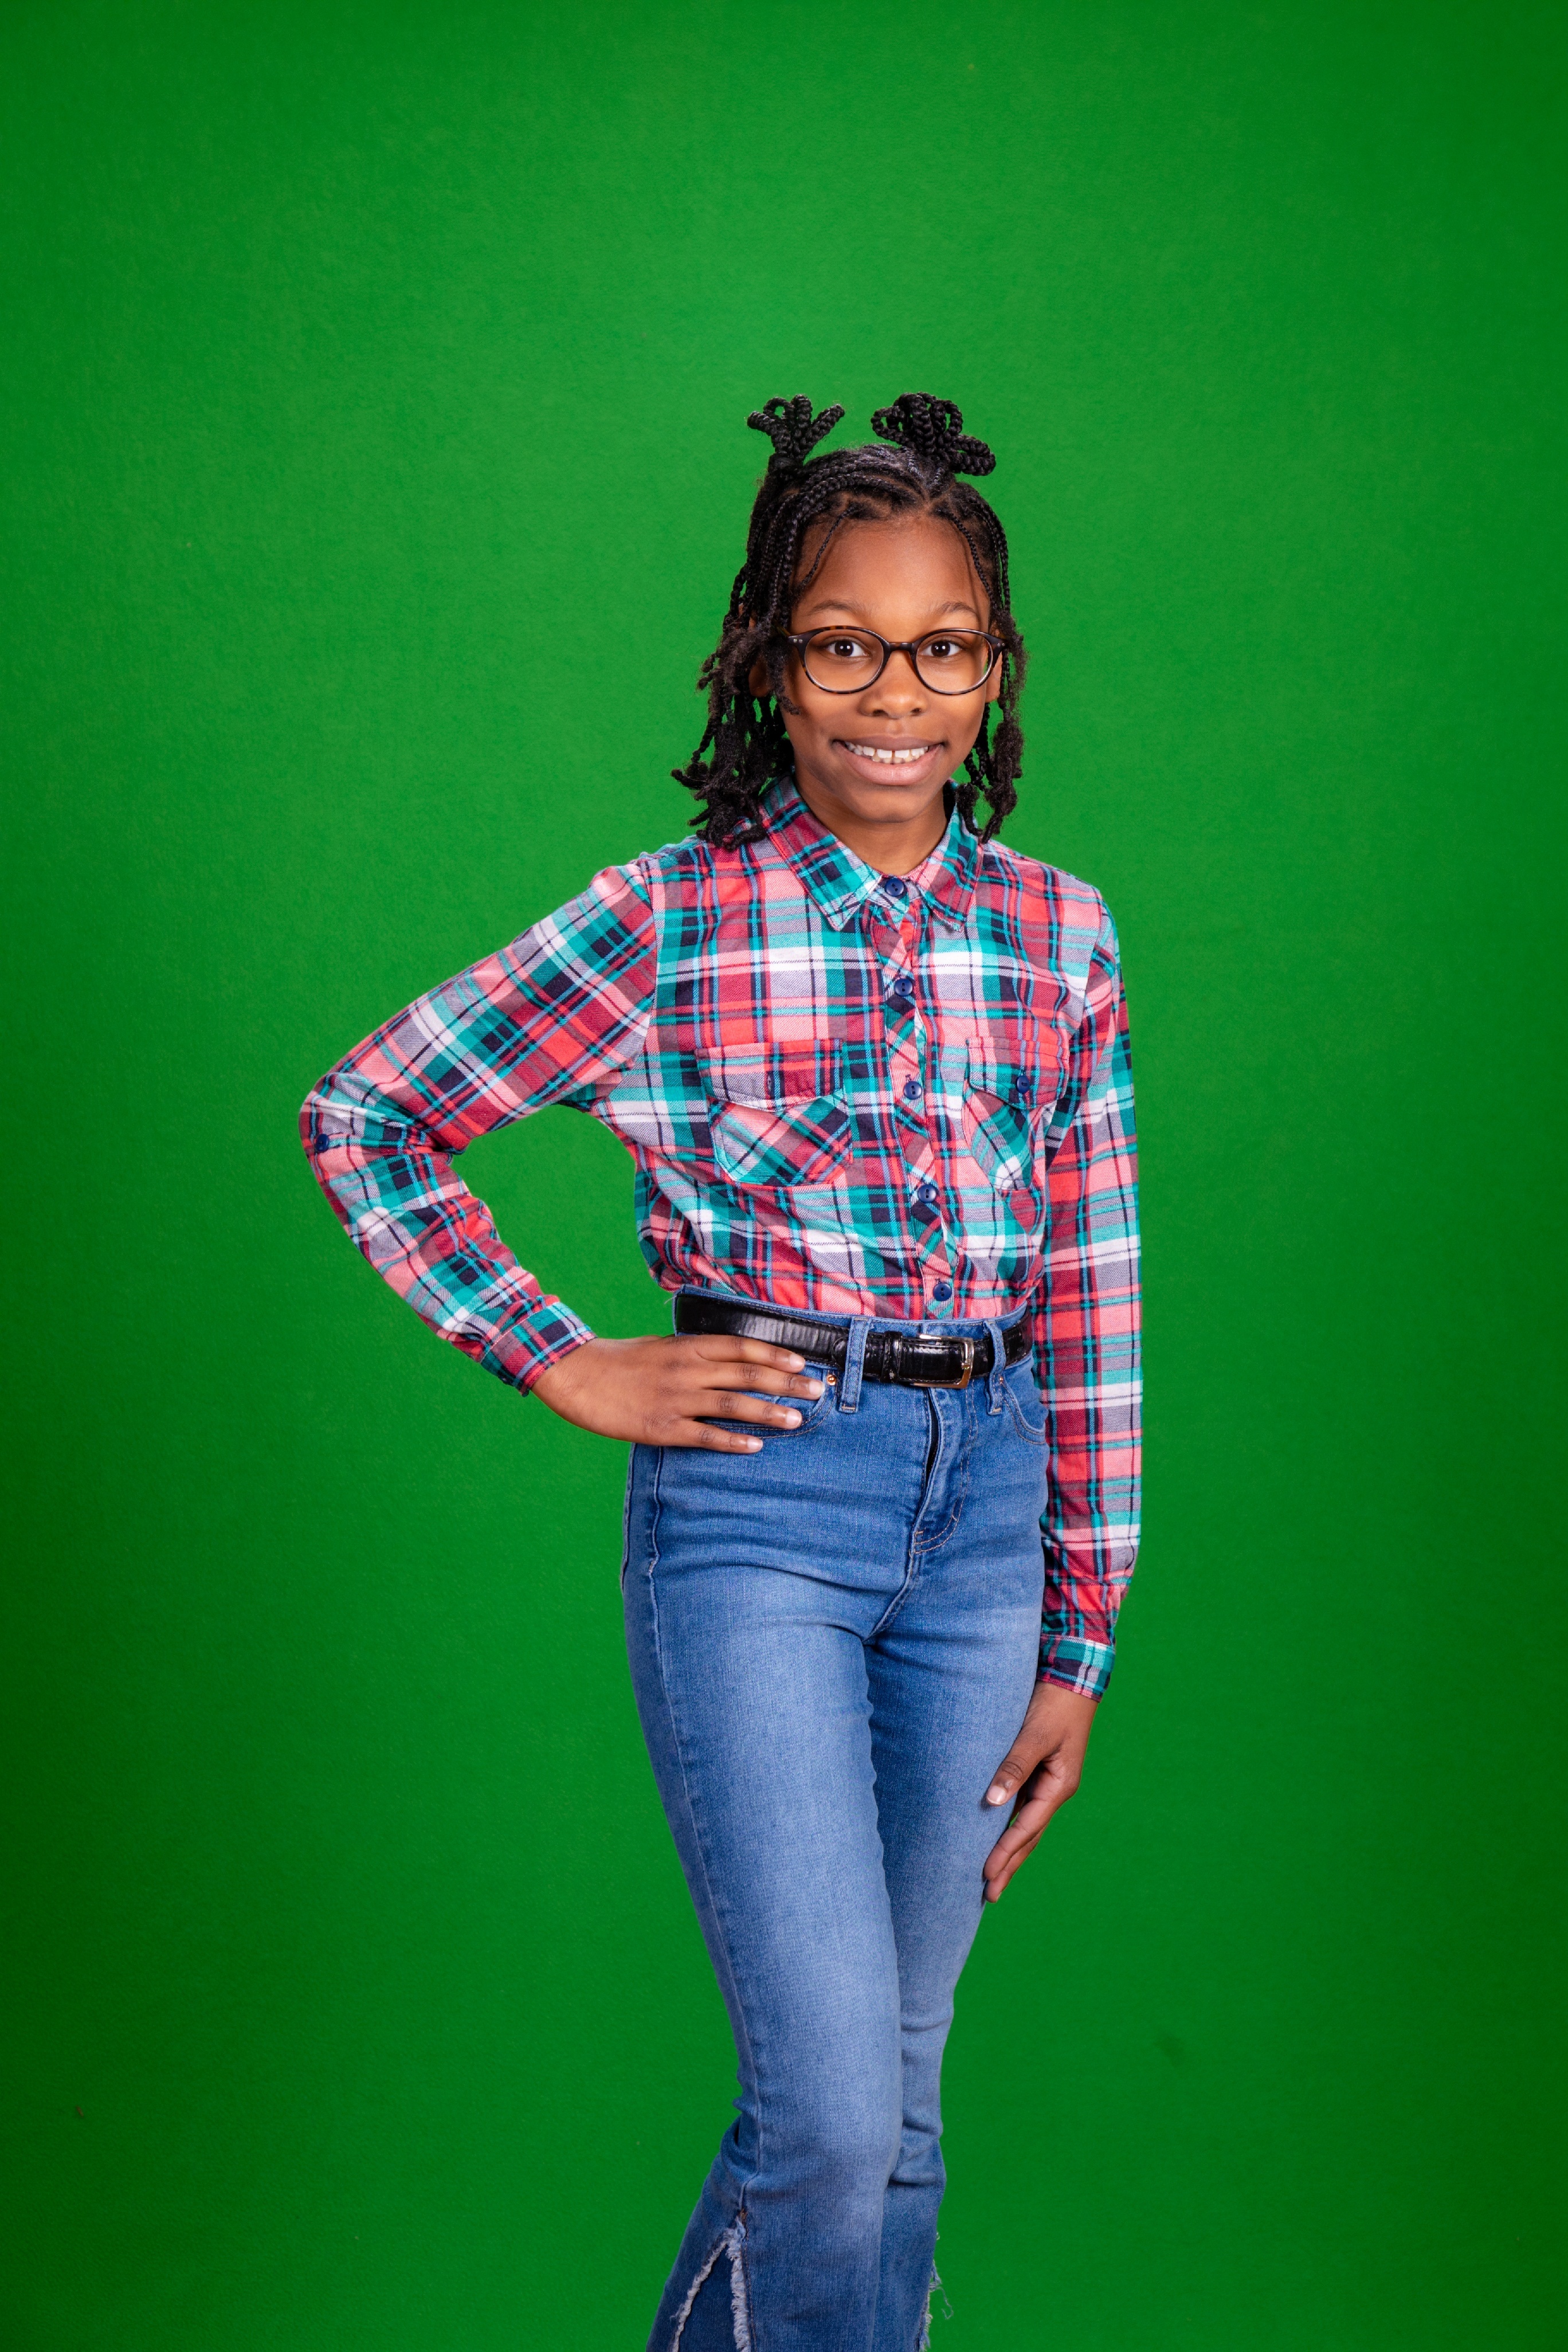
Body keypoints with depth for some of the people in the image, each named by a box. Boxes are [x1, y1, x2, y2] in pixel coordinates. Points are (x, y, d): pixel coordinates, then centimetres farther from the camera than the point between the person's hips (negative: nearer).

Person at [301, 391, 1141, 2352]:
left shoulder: (1060, 936, 4)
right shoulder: (672, 919, -6)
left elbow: (1093, 1302, 7)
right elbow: (360, 1118, 0)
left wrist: (1079, 1645, 7)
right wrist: (563, 1367, -4)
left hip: (987, 1493, 4)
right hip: (755, 1499, -4)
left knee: (895, 2081, 15)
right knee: (830, 2105, -7)